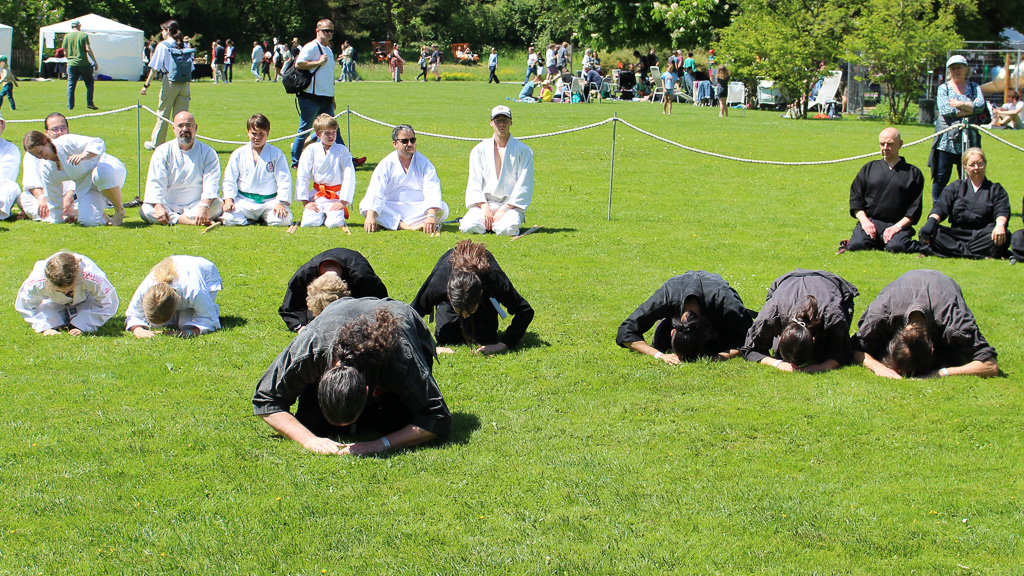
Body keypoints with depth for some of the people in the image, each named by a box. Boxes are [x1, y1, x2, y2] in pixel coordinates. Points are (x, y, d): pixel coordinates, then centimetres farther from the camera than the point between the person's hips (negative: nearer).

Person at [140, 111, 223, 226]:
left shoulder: (207, 152, 2)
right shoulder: (163, 151, 4)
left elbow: (211, 183, -12)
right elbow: (155, 183, -6)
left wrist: (204, 207, -31)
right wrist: (158, 207, -25)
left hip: (196, 205, 0)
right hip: (168, 205, 1)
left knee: (217, 205, -29)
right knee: (146, 210, -28)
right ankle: (192, 222, -36)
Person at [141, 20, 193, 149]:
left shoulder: (163, 46, -4)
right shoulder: (185, 46, 7)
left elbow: (154, 68, -5)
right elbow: (190, 69, 8)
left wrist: (146, 85, 0)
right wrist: (189, 89, 15)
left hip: (170, 83, -3)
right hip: (185, 85, 3)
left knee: (163, 114, 7)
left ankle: (155, 143, 16)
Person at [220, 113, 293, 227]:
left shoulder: (276, 154, 2)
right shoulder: (238, 154, 6)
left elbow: (284, 180, -2)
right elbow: (229, 180, 6)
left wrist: (280, 203, -14)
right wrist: (228, 200, -10)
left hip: (269, 201, -1)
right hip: (244, 202, 1)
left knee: (282, 220, -28)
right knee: (229, 220, -26)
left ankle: (265, 218, 7)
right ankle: (251, 220, 6)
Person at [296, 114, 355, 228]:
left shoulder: (342, 150, -4)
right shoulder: (311, 150, -1)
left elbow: (349, 177, -7)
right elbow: (302, 176, -1)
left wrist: (343, 202, -11)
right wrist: (305, 202, -5)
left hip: (336, 196, -1)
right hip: (316, 195, 1)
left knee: (334, 223, -22)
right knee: (308, 222, -18)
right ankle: (322, 215, 16)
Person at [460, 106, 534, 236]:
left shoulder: (523, 151, 3)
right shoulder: (479, 150, 11)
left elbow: (524, 187, -2)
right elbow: (474, 183, 6)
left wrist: (504, 209, -13)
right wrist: (484, 207, -11)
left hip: (511, 205, -2)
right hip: (484, 202, 2)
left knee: (506, 229, -33)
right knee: (468, 227, -27)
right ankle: (487, 221, 5)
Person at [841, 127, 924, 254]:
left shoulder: (913, 173, 11)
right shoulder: (868, 168, 16)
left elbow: (915, 207, 5)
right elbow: (855, 198, 12)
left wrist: (898, 226, -10)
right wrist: (864, 221, -5)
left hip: (899, 224, -1)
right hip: (869, 221, 1)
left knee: (896, 246, -33)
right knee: (856, 245, -28)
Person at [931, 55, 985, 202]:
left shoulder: (974, 87, 14)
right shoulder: (943, 88, 7)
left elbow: (981, 106, -5)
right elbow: (945, 110, -10)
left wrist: (960, 104, -11)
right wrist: (970, 108, -5)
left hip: (969, 139, 2)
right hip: (947, 138, -2)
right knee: (941, 176, -3)